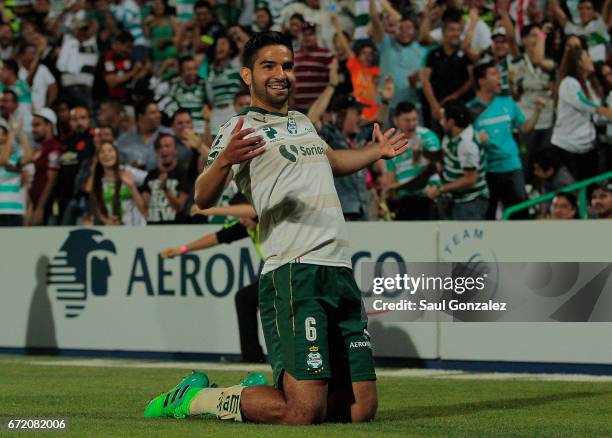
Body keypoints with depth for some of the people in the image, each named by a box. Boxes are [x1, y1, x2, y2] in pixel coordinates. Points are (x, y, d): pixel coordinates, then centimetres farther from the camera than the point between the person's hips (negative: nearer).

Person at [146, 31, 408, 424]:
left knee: (361, 409, 2)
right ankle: (197, 399, 3)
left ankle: (269, 392, 24)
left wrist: (376, 152, 40)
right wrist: (224, 160, -34)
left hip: (341, 272, 8)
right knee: (304, 413, -18)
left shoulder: (302, 122, 24)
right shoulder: (242, 128, 0)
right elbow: (204, 199, -17)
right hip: (293, 272, -8)